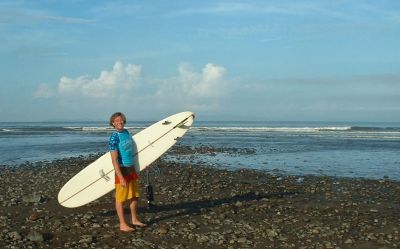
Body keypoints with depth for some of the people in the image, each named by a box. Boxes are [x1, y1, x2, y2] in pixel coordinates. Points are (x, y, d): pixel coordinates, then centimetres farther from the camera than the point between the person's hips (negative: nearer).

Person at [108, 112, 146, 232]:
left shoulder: (126, 132, 7)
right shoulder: (114, 138, -16)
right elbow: (114, 160, -21)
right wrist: (121, 177, -25)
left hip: (131, 169, 8)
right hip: (122, 169, -8)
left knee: (134, 196, 16)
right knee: (120, 198, 1)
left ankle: (134, 220, 29)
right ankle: (122, 224, 8)